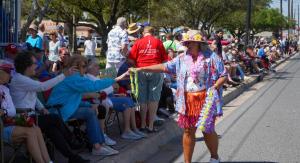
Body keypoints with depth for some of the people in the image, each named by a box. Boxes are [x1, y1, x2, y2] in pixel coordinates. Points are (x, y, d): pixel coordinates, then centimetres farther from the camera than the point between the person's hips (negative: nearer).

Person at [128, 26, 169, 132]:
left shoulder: (138, 42, 4)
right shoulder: (158, 42, 4)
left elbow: (131, 59, 0)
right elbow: (165, 60, 3)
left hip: (141, 71, 1)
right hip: (156, 71, -1)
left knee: (142, 100, 10)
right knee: (153, 99, 5)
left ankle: (143, 125, 14)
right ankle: (151, 126, 5)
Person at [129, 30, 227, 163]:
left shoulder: (211, 57, -3)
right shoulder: (182, 59, 9)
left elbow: (223, 75, -1)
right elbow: (164, 67, 7)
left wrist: (216, 86, -20)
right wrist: (141, 69, 2)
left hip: (206, 100, -3)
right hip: (187, 101, 3)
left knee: (208, 130, 5)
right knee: (188, 131, 7)